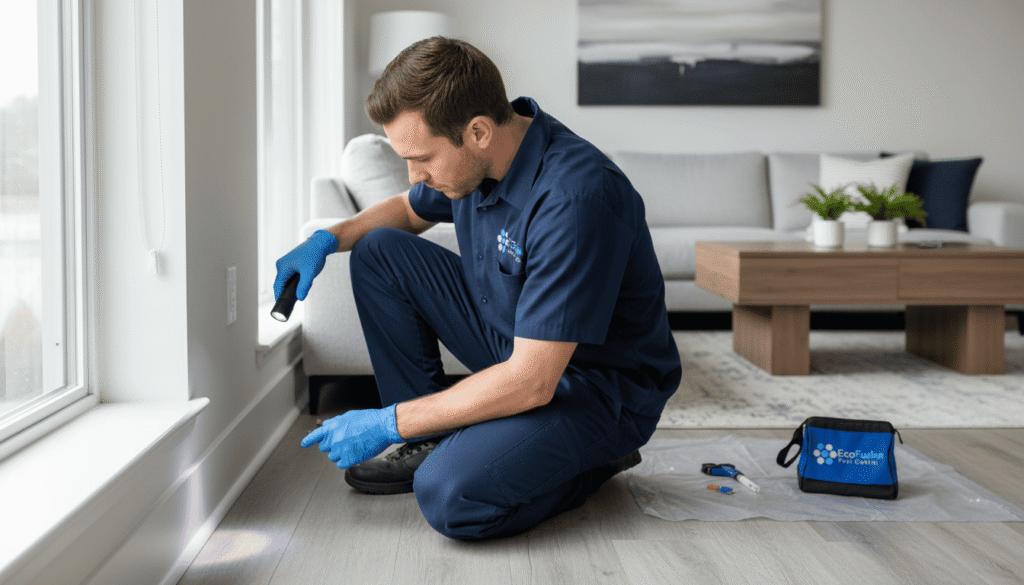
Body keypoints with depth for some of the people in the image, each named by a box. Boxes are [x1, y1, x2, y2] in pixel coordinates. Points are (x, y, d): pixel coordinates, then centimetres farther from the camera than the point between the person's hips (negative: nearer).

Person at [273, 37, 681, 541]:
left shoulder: (577, 198, -34)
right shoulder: (478, 156, -7)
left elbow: (531, 382, -33)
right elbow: (408, 210, 18)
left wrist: (387, 422, -25)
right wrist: (328, 239, -2)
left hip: (601, 386, -8)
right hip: (512, 344, 8)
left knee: (450, 497, -30)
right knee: (379, 252, -1)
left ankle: (596, 458, -1)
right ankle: (432, 441, 6)